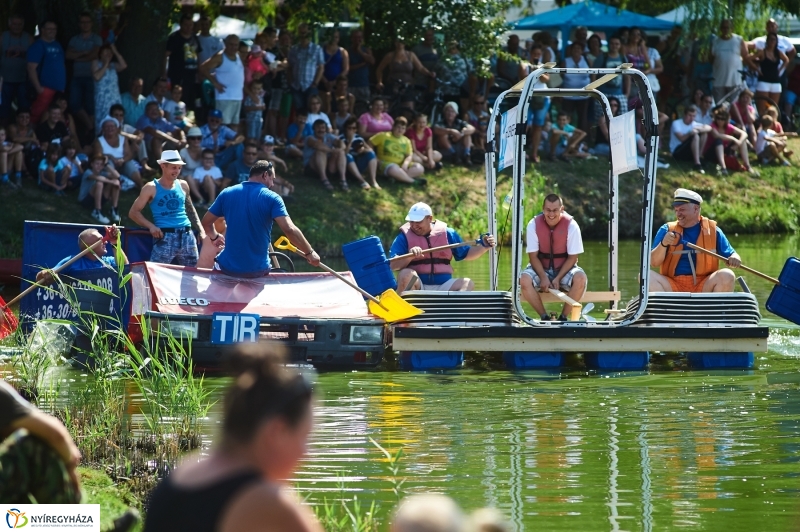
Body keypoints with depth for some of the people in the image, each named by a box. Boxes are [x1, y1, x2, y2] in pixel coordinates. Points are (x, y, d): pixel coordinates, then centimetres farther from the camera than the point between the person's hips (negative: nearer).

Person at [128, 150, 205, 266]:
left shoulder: (183, 185, 14)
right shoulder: (152, 188, 0)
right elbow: (134, 212, 1)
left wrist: (201, 230, 17)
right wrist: (150, 226, -13)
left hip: (187, 236, 5)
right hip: (165, 237, -5)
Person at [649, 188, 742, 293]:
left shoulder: (712, 231, 9)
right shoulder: (667, 230, 9)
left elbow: (731, 254, 11)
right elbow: (654, 263, 3)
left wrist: (734, 259, -14)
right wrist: (663, 244, -16)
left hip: (704, 287, 0)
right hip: (672, 287, 0)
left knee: (727, 276, -27)